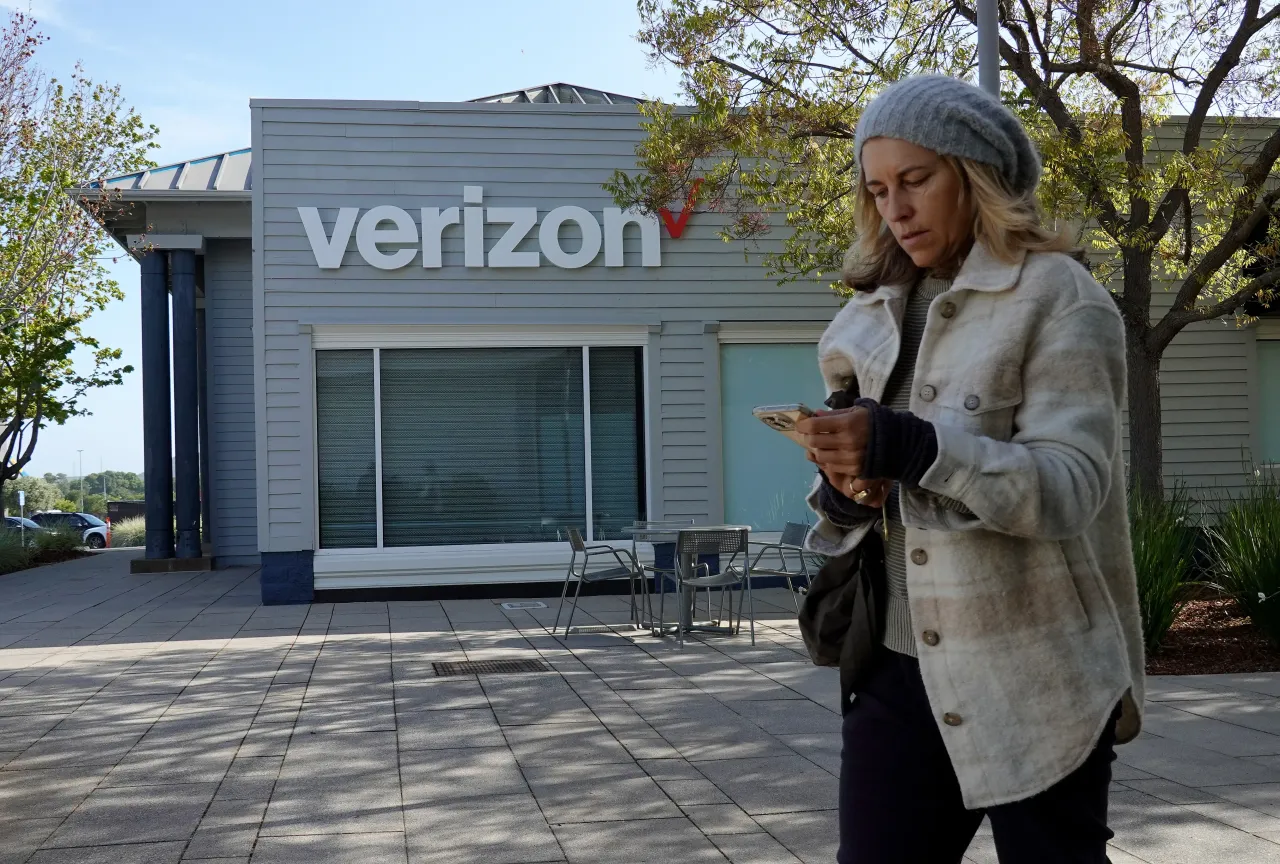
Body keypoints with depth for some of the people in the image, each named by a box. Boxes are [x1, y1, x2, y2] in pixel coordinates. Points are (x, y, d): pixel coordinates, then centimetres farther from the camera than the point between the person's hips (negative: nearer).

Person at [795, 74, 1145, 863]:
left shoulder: (1059, 297, -6)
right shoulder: (875, 316, 12)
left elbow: (1072, 487, -18)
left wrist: (909, 448, -31)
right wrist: (846, 495, -9)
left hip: (1035, 681, -4)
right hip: (902, 667, 5)